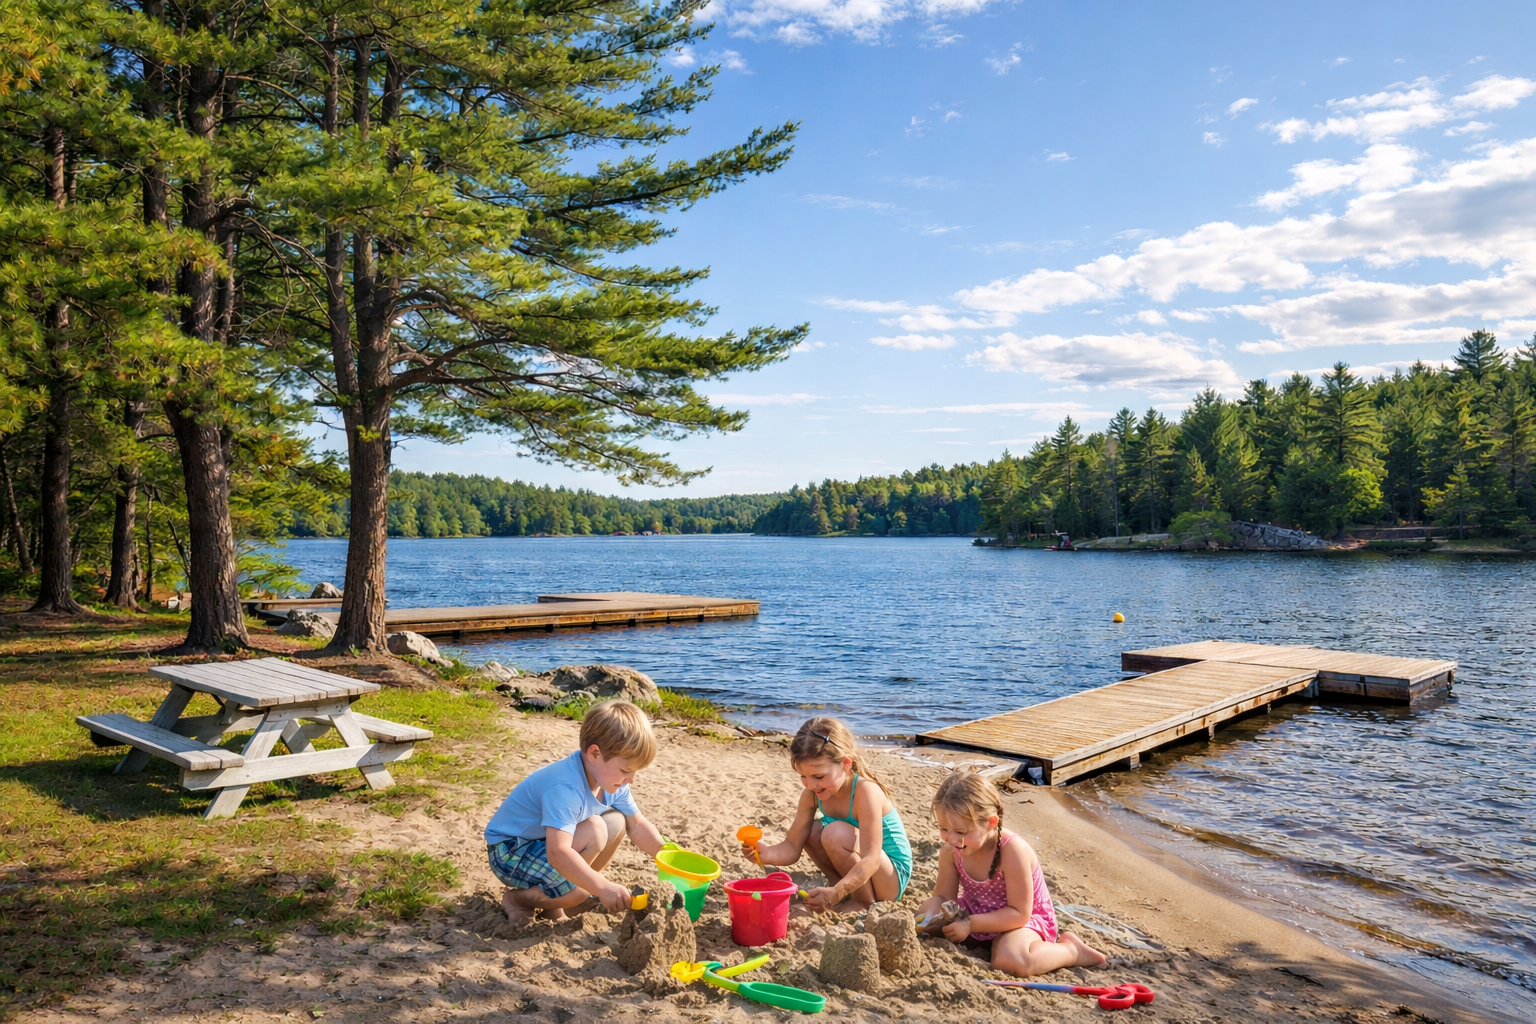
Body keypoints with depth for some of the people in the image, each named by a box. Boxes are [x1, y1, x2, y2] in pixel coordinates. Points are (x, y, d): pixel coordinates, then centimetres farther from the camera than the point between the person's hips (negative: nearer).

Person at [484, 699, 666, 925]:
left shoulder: (610, 778, -7)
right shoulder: (565, 788, -34)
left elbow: (638, 826, 4)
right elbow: (557, 853, -43)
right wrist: (602, 887, -45)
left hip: (556, 838, 9)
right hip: (510, 852, -9)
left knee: (616, 822, -7)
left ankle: (554, 898, 5)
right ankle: (517, 899, -7)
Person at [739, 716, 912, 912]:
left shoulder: (865, 791, -30)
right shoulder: (812, 793, -10)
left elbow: (871, 860, -35)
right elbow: (793, 846, -10)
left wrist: (836, 893, -49)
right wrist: (767, 854, -32)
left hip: (893, 876, -7)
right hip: (856, 869, 7)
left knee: (837, 833, -29)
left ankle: (864, 902, -10)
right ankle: (837, 881, 6)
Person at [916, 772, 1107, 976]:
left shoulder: (1013, 852, -31)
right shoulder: (951, 851, -16)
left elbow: (1019, 913, -26)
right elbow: (943, 897, -8)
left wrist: (970, 924, -30)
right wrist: (932, 915, -32)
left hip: (1023, 919, -6)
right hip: (976, 911, 6)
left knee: (1009, 961, -36)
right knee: (923, 917, -11)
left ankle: (1071, 950, -8)